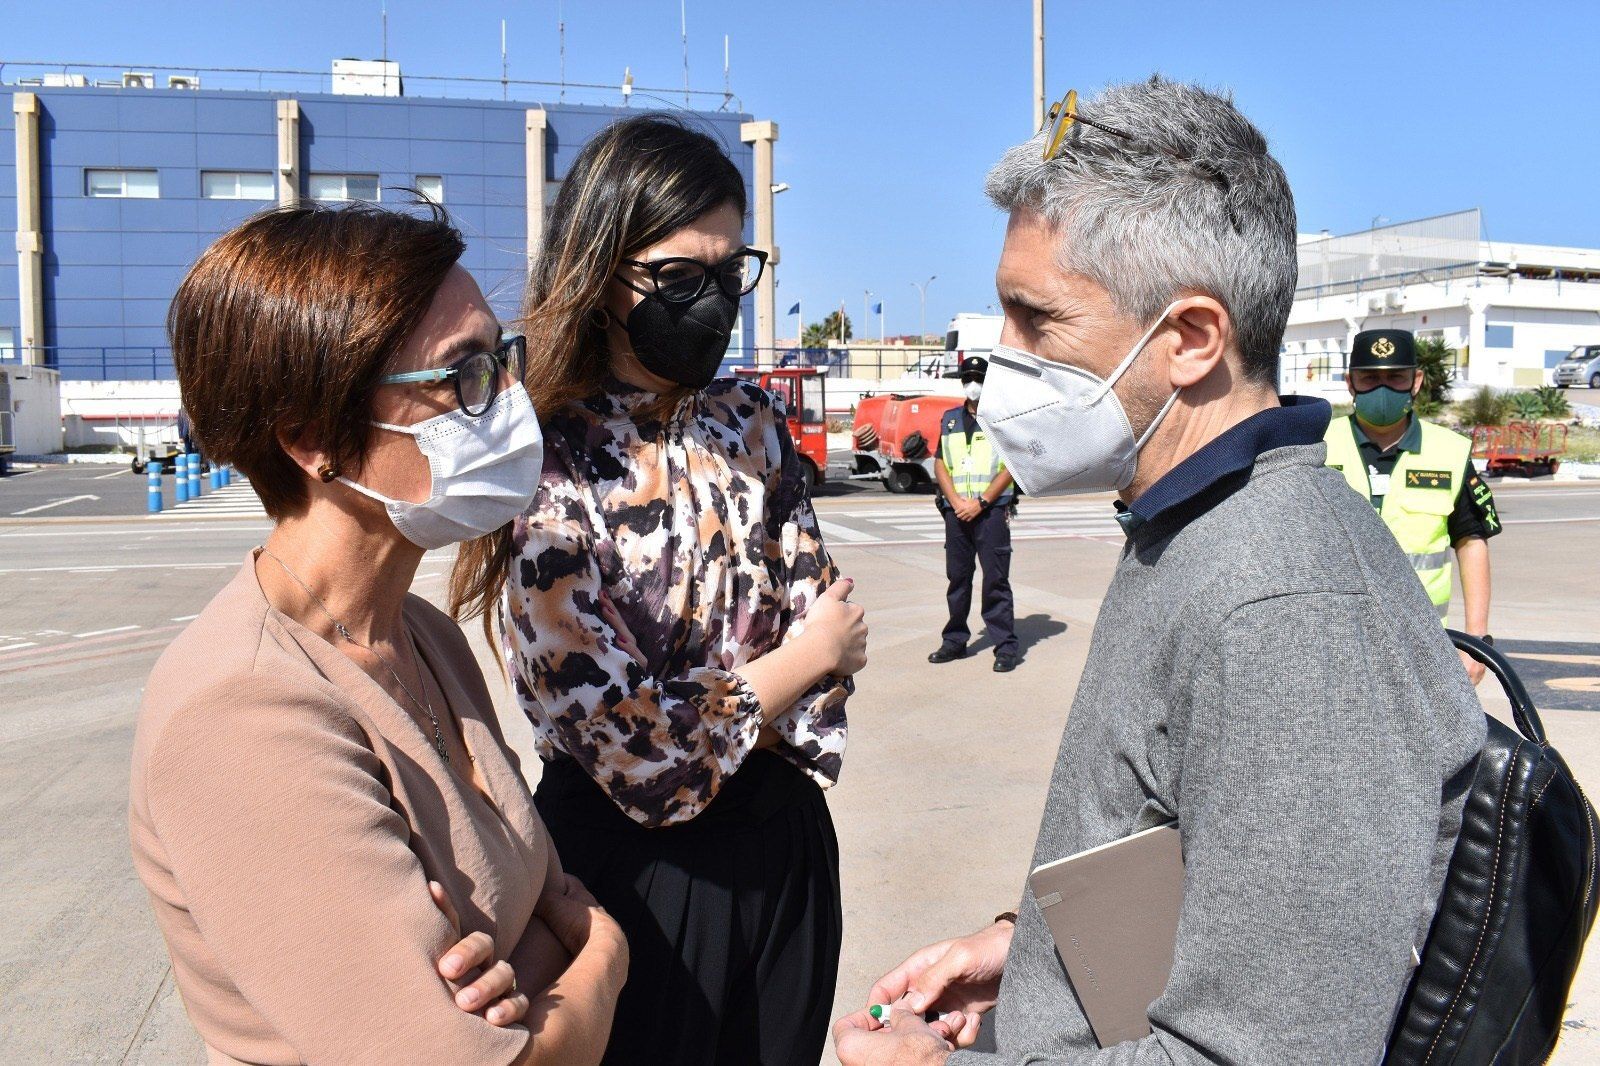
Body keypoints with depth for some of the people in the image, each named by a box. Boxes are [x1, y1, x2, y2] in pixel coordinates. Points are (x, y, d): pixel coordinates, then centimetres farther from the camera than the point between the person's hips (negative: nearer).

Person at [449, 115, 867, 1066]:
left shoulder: (750, 423, 0)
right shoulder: (548, 470, -19)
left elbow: (823, 612, 2)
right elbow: (638, 755, -23)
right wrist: (808, 658, -9)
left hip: (785, 836, 6)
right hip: (638, 862, -5)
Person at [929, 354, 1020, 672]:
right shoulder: (950, 419, 15)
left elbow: (1011, 467, -5)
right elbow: (940, 464, 10)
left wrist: (980, 503, -12)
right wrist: (956, 502, -5)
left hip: (992, 510, -4)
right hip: (956, 511, 4)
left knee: (996, 579, -4)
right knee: (957, 577, 9)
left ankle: (1005, 647, 0)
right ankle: (955, 641, 18)